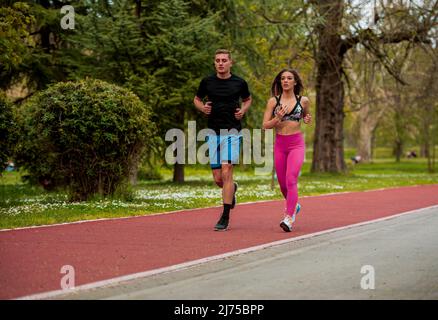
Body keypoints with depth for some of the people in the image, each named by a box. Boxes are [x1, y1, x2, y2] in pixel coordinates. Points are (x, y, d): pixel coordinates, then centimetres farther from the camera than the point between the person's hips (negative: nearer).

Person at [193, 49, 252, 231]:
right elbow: (197, 99, 20)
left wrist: (243, 111, 0)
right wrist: (203, 108, -2)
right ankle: (232, 189, 41)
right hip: (213, 132, 3)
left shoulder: (239, 83, 2)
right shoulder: (207, 82, 5)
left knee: (226, 173, -14)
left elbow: (247, 99, 20)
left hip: (232, 132, -3)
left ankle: (225, 217, -9)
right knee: (217, 179, 4)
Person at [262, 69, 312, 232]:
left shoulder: (303, 100, 2)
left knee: (291, 180, -19)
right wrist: (277, 118, -16)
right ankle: (294, 206, 41)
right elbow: (265, 125, 1)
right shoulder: (273, 101, 1)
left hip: (297, 143, -2)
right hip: (279, 144, 2)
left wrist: (308, 120, -1)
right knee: (282, 183, 12)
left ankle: (289, 218, -22)